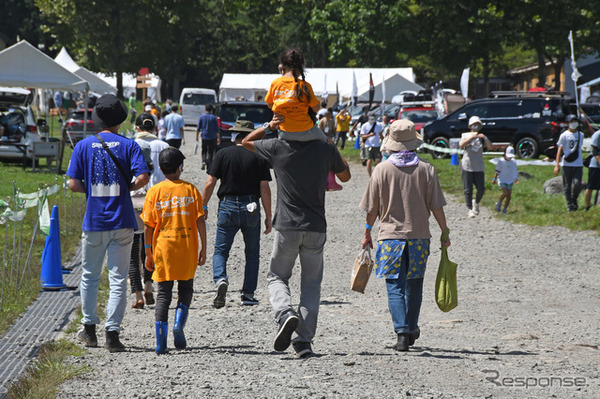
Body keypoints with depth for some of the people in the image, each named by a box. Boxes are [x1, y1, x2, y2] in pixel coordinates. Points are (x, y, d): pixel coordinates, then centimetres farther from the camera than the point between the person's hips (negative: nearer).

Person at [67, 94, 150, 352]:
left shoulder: (83, 146, 1)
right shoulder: (129, 145, -1)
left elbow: (73, 184, -6)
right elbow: (142, 178, -14)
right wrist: (126, 188, 5)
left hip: (93, 222, 1)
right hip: (121, 222, -1)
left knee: (89, 276, 16)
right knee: (118, 279, 1)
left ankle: (89, 330, 24)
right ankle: (112, 333, -5)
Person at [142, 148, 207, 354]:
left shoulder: (154, 191, 0)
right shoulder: (190, 189, 0)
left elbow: (148, 226, -1)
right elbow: (200, 221, -2)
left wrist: (148, 254, 6)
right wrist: (203, 248, 5)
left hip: (163, 248, 0)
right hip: (187, 248, 0)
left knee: (164, 293, 5)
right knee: (186, 289, 16)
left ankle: (161, 341, -5)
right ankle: (179, 324, -8)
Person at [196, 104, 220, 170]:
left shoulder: (201, 117, -1)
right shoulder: (214, 118, -4)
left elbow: (198, 128, 0)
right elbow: (217, 130, -2)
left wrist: (196, 137, 7)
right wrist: (218, 138, 4)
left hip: (204, 137, 1)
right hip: (212, 137, -1)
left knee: (204, 151, 12)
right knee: (211, 152, 7)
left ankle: (204, 161, -14)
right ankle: (208, 165, 4)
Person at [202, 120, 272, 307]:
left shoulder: (223, 154, 0)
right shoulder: (259, 157, -1)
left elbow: (210, 183, -3)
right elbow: (264, 189, -3)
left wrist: (203, 207, 8)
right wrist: (268, 217, 2)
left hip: (227, 207, 0)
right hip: (251, 209, 0)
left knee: (221, 250, 6)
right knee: (252, 253, 13)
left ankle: (220, 279, -22)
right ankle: (248, 294, 10)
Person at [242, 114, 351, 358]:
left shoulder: (277, 148, -6)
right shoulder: (326, 150, -3)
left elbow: (246, 142, 14)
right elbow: (345, 177, 16)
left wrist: (269, 127, 4)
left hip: (287, 227, -1)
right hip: (316, 228, 1)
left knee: (277, 276, 14)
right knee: (311, 283, 10)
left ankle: (285, 313, -16)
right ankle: (304, 340, 0)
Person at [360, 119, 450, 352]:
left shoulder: (382, 169, -5)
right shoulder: (426, 169, -3)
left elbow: (373, 208, 0)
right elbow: (436, 207, -2)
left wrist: (367, 234, 14)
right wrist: (445, 233, 10)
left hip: (390, 236, -2)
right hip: (419, 236, 2)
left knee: (395, 287, -1)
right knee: (414, 286, 18)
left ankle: (402, 332, -15)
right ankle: (412, 329, 29)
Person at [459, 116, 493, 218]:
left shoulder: (481, 138, 10)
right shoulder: (466, 136, 4)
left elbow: (490, 147, -2)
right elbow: (461, 145, -16)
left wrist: (485, 138, -16)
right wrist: (471, 137, -26)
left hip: (479, 168, 2)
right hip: (467, 167, -2)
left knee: (481, 189, -4)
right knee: (468, 190, -1)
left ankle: (476, 203, 24)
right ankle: (470, 209, 9)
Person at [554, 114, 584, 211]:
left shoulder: (580, 135, 14)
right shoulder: (564, 135, 0)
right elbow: (560, 150, -4)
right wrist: (557, 165, -11)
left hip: (578, 164, 3)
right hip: (566, 164, -3)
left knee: (577, 184, -9)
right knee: (567, 186, -1)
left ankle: (574, 200, 16)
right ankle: (569, 204, 8)